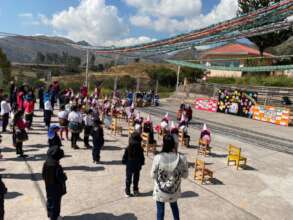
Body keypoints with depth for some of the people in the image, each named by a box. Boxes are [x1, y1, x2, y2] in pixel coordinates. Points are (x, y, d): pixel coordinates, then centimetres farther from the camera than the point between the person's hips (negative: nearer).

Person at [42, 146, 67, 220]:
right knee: (56, 203, 9)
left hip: (48, 188, 7)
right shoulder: (57, 167, -31)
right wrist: (64, 176, -7)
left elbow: (43, 175, 4)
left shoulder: (45, 164, -8)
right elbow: (61, 178, -27)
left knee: (49, 201, 23)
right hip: (57, 189, -7)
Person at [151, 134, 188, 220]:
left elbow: (153, 175, -12)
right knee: (174, 206, 31)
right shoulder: (182, 158, -19)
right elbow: (185, 175, -6)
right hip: (174, 190, 2)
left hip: (160, 190, -2)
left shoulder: (158, 158, -24)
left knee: (160, 209, 20)